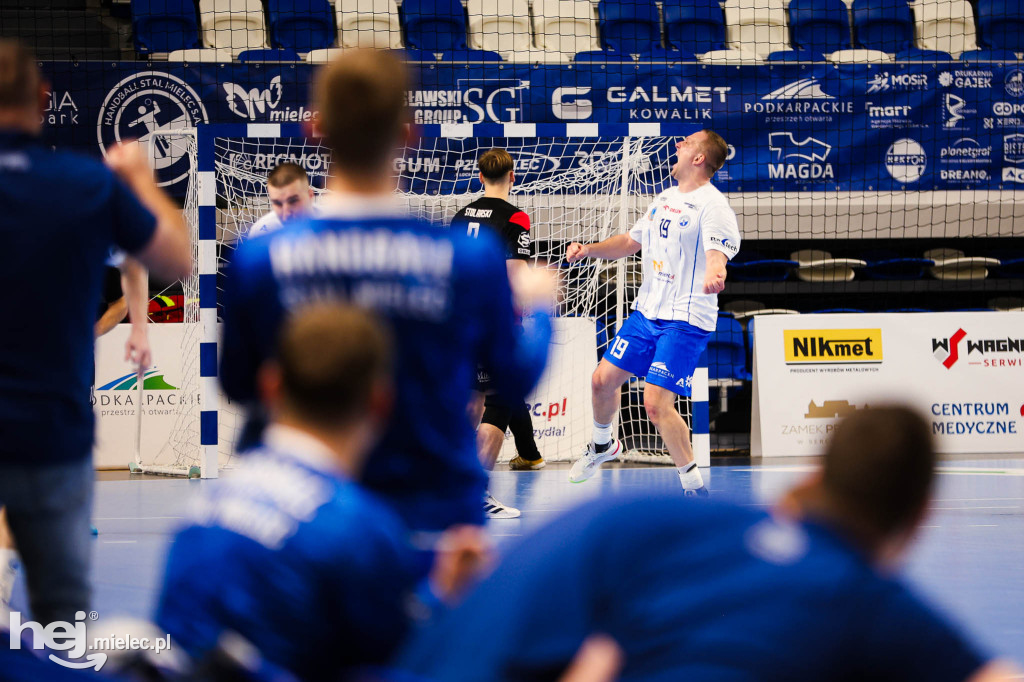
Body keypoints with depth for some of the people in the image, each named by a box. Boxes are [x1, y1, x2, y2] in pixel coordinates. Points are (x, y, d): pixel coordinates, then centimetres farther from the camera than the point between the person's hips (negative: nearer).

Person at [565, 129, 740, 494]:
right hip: (647, 311, 8)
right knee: (603, 380, 15)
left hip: (686, 320, -8)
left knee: (656, 403, -18)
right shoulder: (665, 199, 13)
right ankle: (602, 446, 44)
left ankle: (694, 487, -6)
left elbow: (717, 257, -29)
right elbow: (630, 242, 25)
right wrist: (588, 250, 10)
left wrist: (714, 277, -52)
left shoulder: (712, 205, -14)